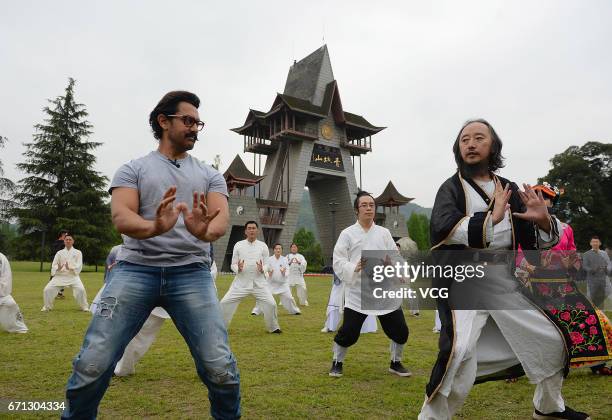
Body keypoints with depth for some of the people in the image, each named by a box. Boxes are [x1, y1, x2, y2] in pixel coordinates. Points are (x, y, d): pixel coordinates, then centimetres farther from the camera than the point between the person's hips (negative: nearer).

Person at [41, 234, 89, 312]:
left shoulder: (77, 253, 5)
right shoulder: (59, 253, 11)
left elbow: (78, 266, -4)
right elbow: (54, 265, 4)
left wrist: (70, 268, -23)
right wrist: (58, 268, -19)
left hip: (72, 276, -3)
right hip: (60, 276, 3)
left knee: (80, 289, -24)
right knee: (48, 289, -9)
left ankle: (84, 307, -1)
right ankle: (47, 307, 17)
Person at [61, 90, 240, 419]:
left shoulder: (209, 175, 16)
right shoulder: (133, 169, 11)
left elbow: (222, 217, -1)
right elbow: (121, 217, -5)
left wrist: (204, 231, -26)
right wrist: (155, 227, -28)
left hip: (191, 273, 1)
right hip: (135, 270, 0)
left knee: (220, 368, -10)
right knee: (92, 365, -7)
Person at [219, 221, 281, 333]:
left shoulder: (263, 246, 1)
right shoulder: (238, 245, 1)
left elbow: (267, 265, 3)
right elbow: (233, 265, 3)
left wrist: (262, 269, -20)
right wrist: (238, 268, -19)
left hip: (259, 281, 0)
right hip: (241, 281, 1)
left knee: (270, 303, -10)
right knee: (225, 302, -5)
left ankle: (273, 327, 15)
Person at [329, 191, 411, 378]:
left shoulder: (384, 233, 8)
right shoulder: (347, 234, -2)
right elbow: (338, 262, -8)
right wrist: (354, 268, -25)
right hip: (357, 292, -3)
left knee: (399, 331, 8)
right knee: (348, 333, -3)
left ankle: (395, 363, 34)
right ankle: (337, 362, 25)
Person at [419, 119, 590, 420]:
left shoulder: (509, 190, 9)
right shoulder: (451, 188, -4)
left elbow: (539, 241, 9)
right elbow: (442, 229, -23)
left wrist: (544, 222, -12)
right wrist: (491, 218, -28)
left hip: (504, 282, 6)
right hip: (464, 283, -5)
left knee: (551, 340, 15)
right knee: (460, 352, -25)